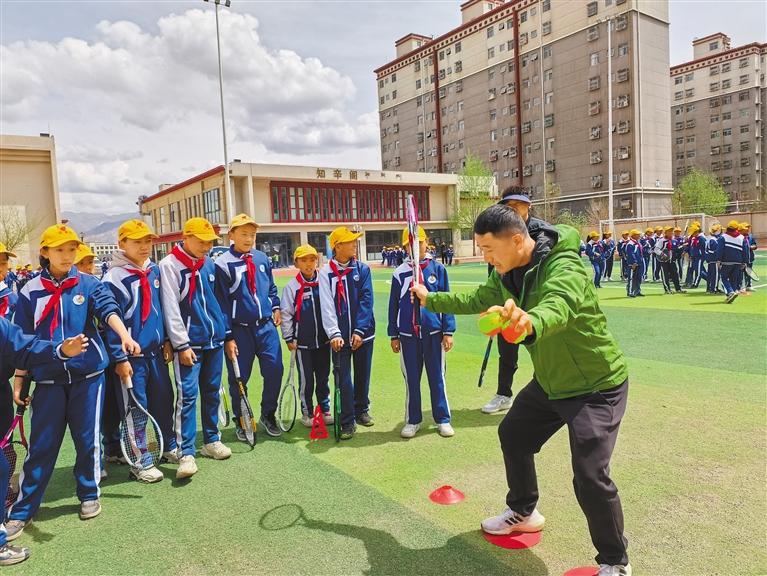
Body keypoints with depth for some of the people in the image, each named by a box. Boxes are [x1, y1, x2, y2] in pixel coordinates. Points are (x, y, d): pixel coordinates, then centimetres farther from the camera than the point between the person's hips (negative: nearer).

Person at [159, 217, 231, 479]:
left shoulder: (209, 263, 9)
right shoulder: (169, 265, -8)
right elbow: (170, 308, -13)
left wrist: (226, 333, 15)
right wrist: (182, 344, -16)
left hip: (214, 340, 6)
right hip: (189, 343, -6)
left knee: (212, 392, 13)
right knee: (187, 395, -8)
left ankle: (211, 440, 27)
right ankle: (186, 453, -2)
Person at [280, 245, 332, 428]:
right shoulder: (292, 286, -7)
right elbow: (286, 313, -5)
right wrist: (289, 338, -6)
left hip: (323, 340, 2)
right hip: (302, 342, -2)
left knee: (323, 377, 13)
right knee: (306, 380, 7)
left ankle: (325, 409, 27)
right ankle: (307, 412, 22)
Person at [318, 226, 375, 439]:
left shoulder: (362, 269, 0)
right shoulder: (326, 273, -4)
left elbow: (366, 301, -6)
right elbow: (327, 306, -10)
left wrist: (359, 331, -14)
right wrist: (334, 333, -21)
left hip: (363, 333, 2)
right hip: (340, 336, -2)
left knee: (363, 374, 14)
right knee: (344, 379, 0)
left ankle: (362, 410, 34)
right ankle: (348, 422, 10)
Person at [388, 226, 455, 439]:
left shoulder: (438, 269, 0)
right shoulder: (399, 273, 3)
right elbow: (393, 305, 7)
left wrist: (448, 332, -2)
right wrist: (393, 336, 7)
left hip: (433, 332, -1)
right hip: (408, 335, 1)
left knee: (437, 377, 8)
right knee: (411, 379, 10)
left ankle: (443, 419, 21)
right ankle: (413, 420, 22)